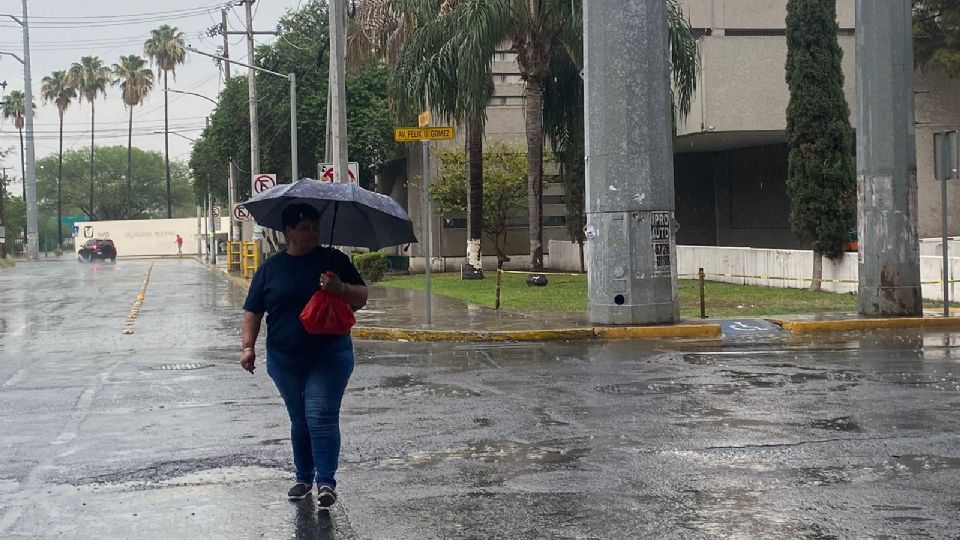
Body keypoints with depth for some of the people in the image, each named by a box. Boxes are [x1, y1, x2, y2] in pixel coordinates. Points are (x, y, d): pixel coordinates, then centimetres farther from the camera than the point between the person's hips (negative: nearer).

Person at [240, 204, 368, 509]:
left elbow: (361, 299, 2)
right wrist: (248, 346, -3)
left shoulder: (333, 260, 3)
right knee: (300, 421, 12)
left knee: (321, 416, -12)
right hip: (285, 360, 2)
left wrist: (340, 288, -19)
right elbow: (253, 311, 9)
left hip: (329, 356, -2)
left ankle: (326, 481, -10)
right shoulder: (271, 267, 7)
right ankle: (304, 478, 24)